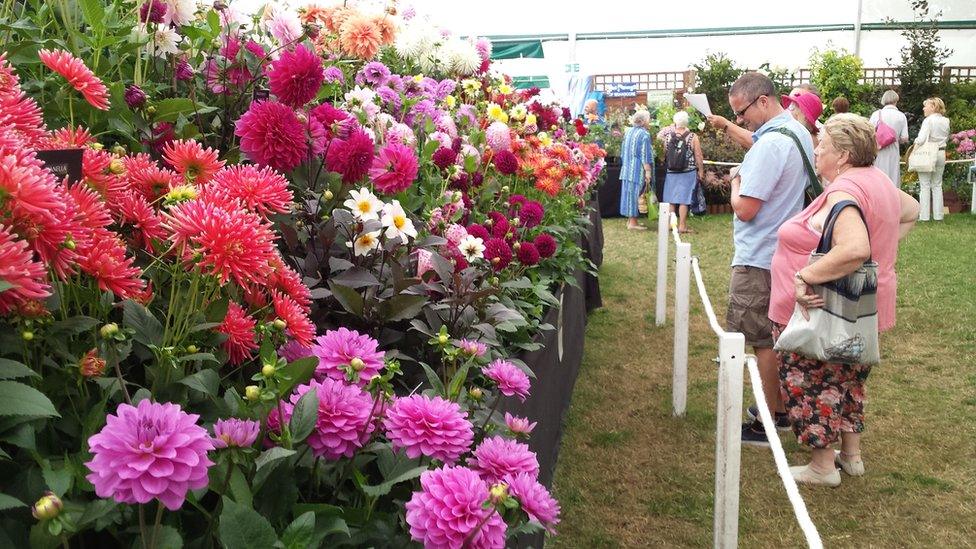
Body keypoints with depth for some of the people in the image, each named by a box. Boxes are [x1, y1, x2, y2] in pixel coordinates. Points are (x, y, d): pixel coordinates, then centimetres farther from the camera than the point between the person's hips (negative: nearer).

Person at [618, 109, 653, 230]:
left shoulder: (628, 131, 8)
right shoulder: (644, 134, -14)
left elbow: (623, 151, 15)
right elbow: (645, 156, -16)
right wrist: (648, 172, -14)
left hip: (626, 169, 7)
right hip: (638, 170, -7)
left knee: (629, 192, 12)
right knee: (635, 193, -2)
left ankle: (630, 219, 19)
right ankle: (633, 222, 1)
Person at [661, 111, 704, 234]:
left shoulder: (668, 136, -3)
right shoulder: (692, 137, -9)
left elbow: (664, 154, 2)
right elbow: (698, 156, -7)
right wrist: (701, 171, 2)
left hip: (671, 173, 2)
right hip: (688, 173, -2)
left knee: (671, 199, 10)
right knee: (683, 200, 2)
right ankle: (682, 226, 3)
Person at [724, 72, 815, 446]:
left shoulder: (771, 144, -22)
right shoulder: (799, 133, 10)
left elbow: (745, 209, -23)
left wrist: (736, 185, -5)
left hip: (760, 259, -10)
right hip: (786, 251, 10)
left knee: (764, 342, -1)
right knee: (779, 337, 18)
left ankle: (767, 425, 8)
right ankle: (780, 409, 29)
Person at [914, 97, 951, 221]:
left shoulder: (928, 120, -13)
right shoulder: (946, 121, 7)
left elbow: (921, 139, -22)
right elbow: (947, 138, 17)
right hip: (941, 154, 6)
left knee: (925, 186, 0)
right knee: (937, 185, 13)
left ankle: (924, 216, 0)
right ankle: (938, 215, 15)